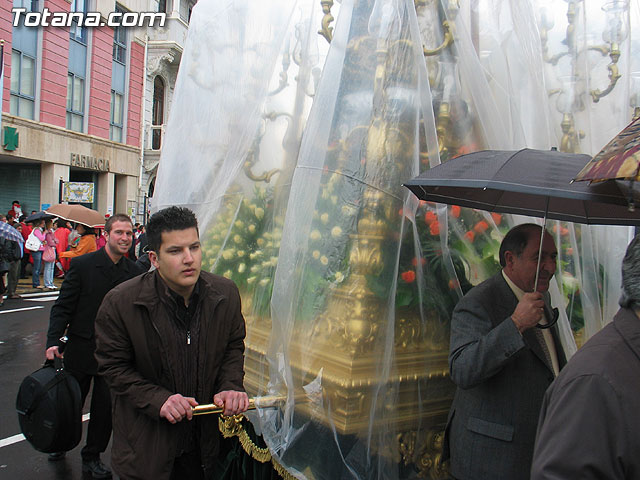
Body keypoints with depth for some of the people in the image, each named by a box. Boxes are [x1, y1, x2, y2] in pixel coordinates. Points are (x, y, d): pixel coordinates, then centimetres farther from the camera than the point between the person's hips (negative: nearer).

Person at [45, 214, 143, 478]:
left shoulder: (133, 272, -1)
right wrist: (53, 341, -19)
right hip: (81, 350, -2)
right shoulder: (82, 265, -10)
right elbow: (63, 306, -9)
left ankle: (92, 457, 29)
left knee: (106, 407, 8)